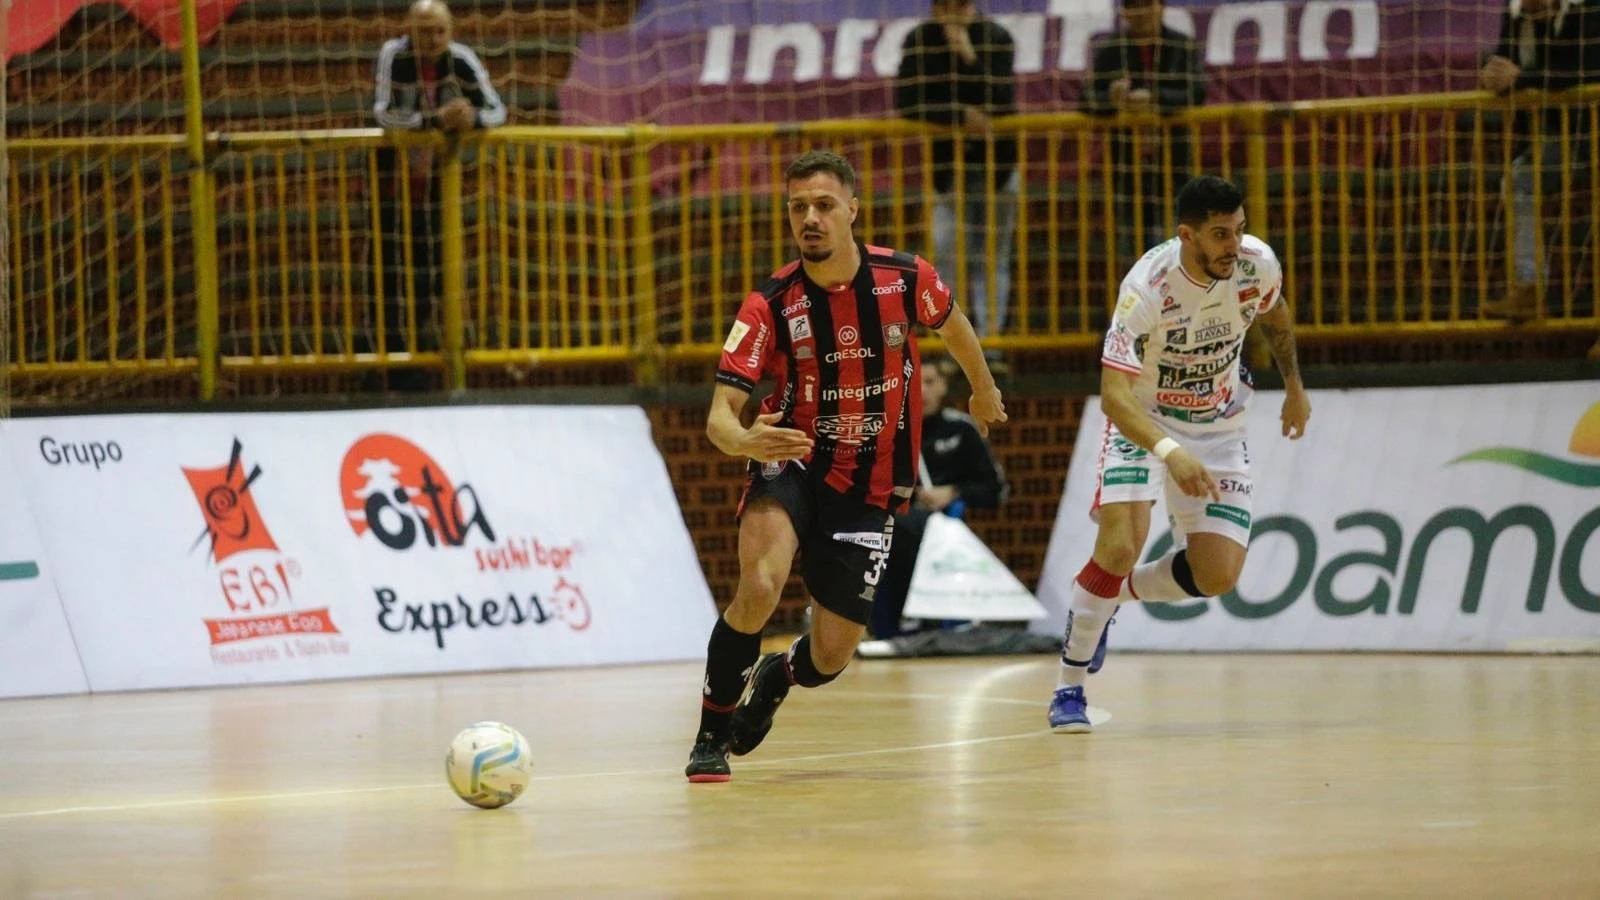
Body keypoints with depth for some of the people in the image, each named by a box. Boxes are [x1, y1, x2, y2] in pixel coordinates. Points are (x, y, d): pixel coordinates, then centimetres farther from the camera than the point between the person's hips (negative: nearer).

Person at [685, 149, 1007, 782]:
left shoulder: (907, 279, -10)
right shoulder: (771, 305, -16)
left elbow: (952, 324, 15)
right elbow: (720, 415, -19)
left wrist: (983, 389, 32)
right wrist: (744, 440, -43)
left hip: (870, 488, 2)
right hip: (791, 465, -2)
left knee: (832, 655, -1)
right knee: (759, 588, -31)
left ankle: (777, 678, 37)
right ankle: (711, 734, -12)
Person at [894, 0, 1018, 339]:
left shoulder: (997, 39, -9)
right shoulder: (919, 42, -7)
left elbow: (1002, 101, -21)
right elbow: (906, 103, -15)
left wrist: (968, 56, -28)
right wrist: (959, 116, -21)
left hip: (995, 159, 0)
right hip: (944, 161, 0)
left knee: (991, 259, 2)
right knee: (947, 254, -11)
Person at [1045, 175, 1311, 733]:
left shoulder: (1258, 264, -18)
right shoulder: (1147, 287, -32)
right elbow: (1113, 394, -37)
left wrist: (1294, 386, 18)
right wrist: (1169, 452, -52)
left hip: (1219, 429, 4)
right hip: (1144, 423, -4)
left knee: (1218, 576, -8)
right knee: (1119, 546, -23)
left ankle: (1113, 596, 22)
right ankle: (1069, 689, -6)